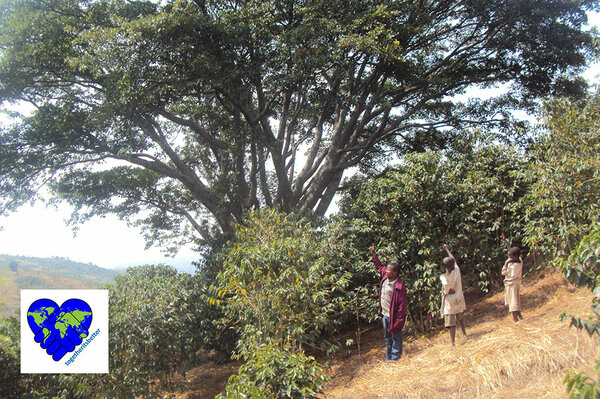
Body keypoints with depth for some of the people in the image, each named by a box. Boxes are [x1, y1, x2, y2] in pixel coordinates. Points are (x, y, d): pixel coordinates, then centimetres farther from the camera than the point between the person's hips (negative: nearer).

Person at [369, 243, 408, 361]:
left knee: (396, 337, 11)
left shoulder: (399, 287, -25)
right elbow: (379, 265, 16)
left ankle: (395, 358, 25)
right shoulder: (385, 276, -3)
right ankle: (388, 356, 38)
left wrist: (399, 321, -21)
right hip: (385, 314, 8)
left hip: (394, 316, -8)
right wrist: (373, 253, 14)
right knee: (387, 337, 22)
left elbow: (402, 305, -22)